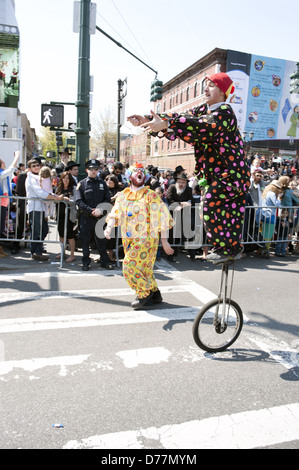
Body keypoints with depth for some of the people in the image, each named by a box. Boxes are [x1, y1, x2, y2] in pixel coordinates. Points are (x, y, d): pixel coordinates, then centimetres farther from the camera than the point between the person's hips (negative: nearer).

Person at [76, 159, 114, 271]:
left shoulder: (102, 183, 10)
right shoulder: (82, 184, 3)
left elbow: (108, 200, 6)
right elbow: (79, 201, -5)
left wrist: (100, 209, -12)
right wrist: (91, 210, -16)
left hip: (100, 216, 1)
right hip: (86, 217, -1)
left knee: (101, 240, 7)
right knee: (85, 240, 5)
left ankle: (105, 261, 19)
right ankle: (86, 263, 17)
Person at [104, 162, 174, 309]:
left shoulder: (150, 195, -3)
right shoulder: (123, 195, 12)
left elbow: (162, 217, -5)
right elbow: (115, 214, 6)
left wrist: (164, 241, -9)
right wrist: (109, 227, -16)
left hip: (146, 239, -5)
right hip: (129, 240, 6)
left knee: (131, 266, -11)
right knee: (144, 269, 12)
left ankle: (145, 296, 8)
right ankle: (155, 293, 30)